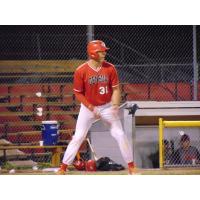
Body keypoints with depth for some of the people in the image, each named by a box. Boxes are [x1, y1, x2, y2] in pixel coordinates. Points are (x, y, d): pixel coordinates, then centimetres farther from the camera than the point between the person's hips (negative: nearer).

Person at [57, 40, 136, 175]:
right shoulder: (81, 71, -17)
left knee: (120, 135, -3)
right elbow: (78, 93, -9)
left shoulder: (110, 68, -11)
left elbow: (116, 89, -4)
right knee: (78, 137, -2)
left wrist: (115, 105, -20)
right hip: (88, 107, -2)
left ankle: (131, 167, 7)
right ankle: (63, 168, 6)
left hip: (107, 107, 2)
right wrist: (92, 108, -17)